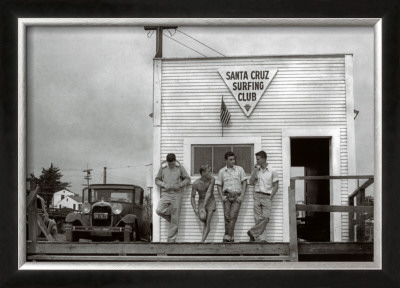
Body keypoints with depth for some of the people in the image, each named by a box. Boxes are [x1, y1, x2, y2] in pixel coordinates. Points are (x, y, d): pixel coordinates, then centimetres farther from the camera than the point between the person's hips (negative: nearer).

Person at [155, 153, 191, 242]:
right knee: (159, 210, -24)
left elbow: (187, 179, 7)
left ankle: (171, 240, 6)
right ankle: (171, 219, 6)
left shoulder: (180, 167, 2)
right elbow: (157, 180, 10)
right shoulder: (162, 167, 4)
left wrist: (179, 185, -11)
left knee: (175, 219, -2)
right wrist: (164, 185, -9)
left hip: (176, 194, -1)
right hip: (165, 194, 1)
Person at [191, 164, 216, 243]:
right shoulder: (196, 183, -15)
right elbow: (192, 197, -5)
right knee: (202, 218, -28)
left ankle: (202, 241, -16)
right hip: (201, 201, 1)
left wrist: (203, 207, -29)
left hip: (210, 201, -1)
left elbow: (208, 193, -23)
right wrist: (195, 208, -21)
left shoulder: (212, 179, -18)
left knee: (207, 223, -14)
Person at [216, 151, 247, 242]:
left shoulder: (240, 169, 8)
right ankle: (231, 237, 3)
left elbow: (244, 183, 6)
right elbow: (219, 185, 14)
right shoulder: (222, 171, 12)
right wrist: (222, 196, 0)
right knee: (227, 217, -5)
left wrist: (242, 196, -5)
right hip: (227, 196, 1)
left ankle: (227, 237, -11)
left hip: (237, 196, -1)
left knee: (233, 217, -12)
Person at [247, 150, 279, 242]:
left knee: (266, 217, -17)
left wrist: (270, 197, -5)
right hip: (257, 195, 3)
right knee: (258, 218, -5)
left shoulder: (272, 171, 1)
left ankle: (253, 233, -7)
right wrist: (255, 170, -3)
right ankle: (261, 238, -5)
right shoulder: (256, 170, 12)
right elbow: (251, 182, 3)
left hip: (267, 197, -2)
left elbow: (276, 186, 3)